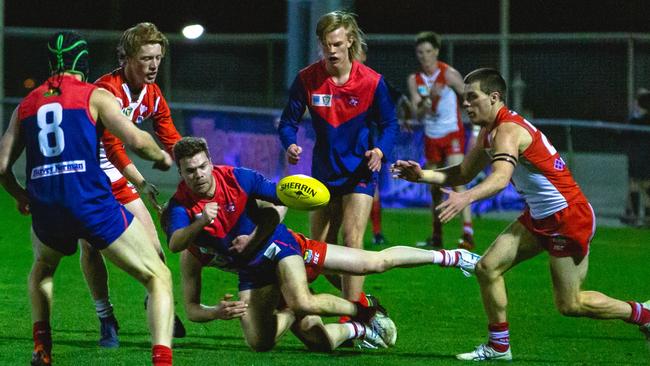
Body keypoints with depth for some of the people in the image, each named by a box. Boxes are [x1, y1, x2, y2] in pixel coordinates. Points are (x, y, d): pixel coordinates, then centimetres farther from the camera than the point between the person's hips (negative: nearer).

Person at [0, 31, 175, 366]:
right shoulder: (95, 96, 4)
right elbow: (135, 140, -8)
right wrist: (162, 158, 13)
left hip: (45, 211, 4)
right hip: (92, 203, -4)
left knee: (42, 269, 38)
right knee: (158, 278, 5)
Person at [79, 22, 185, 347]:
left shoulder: (152, 94, -1)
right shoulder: (107, 89, -26)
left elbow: (171, 140, 5)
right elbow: (112, 144, -32)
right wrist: (140, 183, -39)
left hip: (114, 173, 7)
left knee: (150, 238, 1)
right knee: (90, 244, -12)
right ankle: (106, 321, -2)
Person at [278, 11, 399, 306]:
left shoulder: (372, 82, -14)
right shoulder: (307, 79, -9)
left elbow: (389, 124, -4)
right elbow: (288, 121, -3)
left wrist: (380, 150, -24)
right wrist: (290, 144, -25)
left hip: (359, 173, -4)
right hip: (324, 172, 4)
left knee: (352, 241, -17)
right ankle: (359, 300, 31)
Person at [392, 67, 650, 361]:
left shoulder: (508, 130, -24)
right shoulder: (488, 132, 7)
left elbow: (501, 178, -42)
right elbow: (463, 174, 13)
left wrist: (467, 197, -59)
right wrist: (422, 175, -3)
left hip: (568, 217, -9)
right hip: (538, 217, 9)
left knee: (569, 304, -1)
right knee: (487, 268, -2)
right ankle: (498, 346, 8)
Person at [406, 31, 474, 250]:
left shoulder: (449, 74, -9)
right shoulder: (414, 80, 2)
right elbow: (418, 115, -4)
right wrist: (429, 98, -24)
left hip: (453, 135, -5)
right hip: (431, 138, 5)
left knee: (457, 183, -18)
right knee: (435, 190, 9)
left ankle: (468, 233, -25)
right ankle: (436, 236, 20)